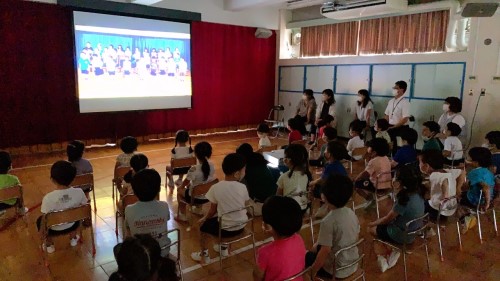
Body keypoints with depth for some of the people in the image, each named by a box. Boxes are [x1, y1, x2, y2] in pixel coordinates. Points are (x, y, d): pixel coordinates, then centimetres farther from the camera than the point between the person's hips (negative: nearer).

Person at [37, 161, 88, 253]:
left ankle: (49, 245, 30)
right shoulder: (79, 192, -25)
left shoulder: (48, 198, -32)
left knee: (40, 221, 30)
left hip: (54, 229, -2)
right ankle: (73, 238, 37)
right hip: (71, 226, 2)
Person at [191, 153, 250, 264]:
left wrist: (204, 218, 15)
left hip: (226, 229, -3)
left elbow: (212, 211, -6)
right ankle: (224, 248, 45)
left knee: (203, 225, 23)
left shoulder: (216, 188, -17)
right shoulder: (243, 187, -12)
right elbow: (244, 207, 2)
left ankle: (204, 255, 32)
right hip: (241, 226, 3)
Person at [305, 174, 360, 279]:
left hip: (336, 271, -6)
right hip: (353, 265, 6)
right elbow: (356, 237, 6)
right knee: (316, 248, 25)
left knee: (307, 256, 17)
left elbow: (325, 251, -25)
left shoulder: (328, 221, -29)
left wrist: (312, 270, -11)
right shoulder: (351, 213, -7)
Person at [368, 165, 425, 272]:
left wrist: (373, 223, -1)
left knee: (371, 229, 15)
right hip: (413, 231, 7)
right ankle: (391, 251, 16)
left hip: (403, 236, -7)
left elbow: (388, 219, -15)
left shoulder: (405, 200, -33)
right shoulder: (418, 192, -10)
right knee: (380, 226, 24)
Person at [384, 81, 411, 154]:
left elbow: (405, 119, -17)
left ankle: (394, 156, -12)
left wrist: (393, 127, -19)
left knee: (389, 132, -29)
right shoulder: (391, 101, 11)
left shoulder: (405, 102, -11)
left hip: (401, 128, -6)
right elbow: (387, 115, 13)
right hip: (390, 126, 6)